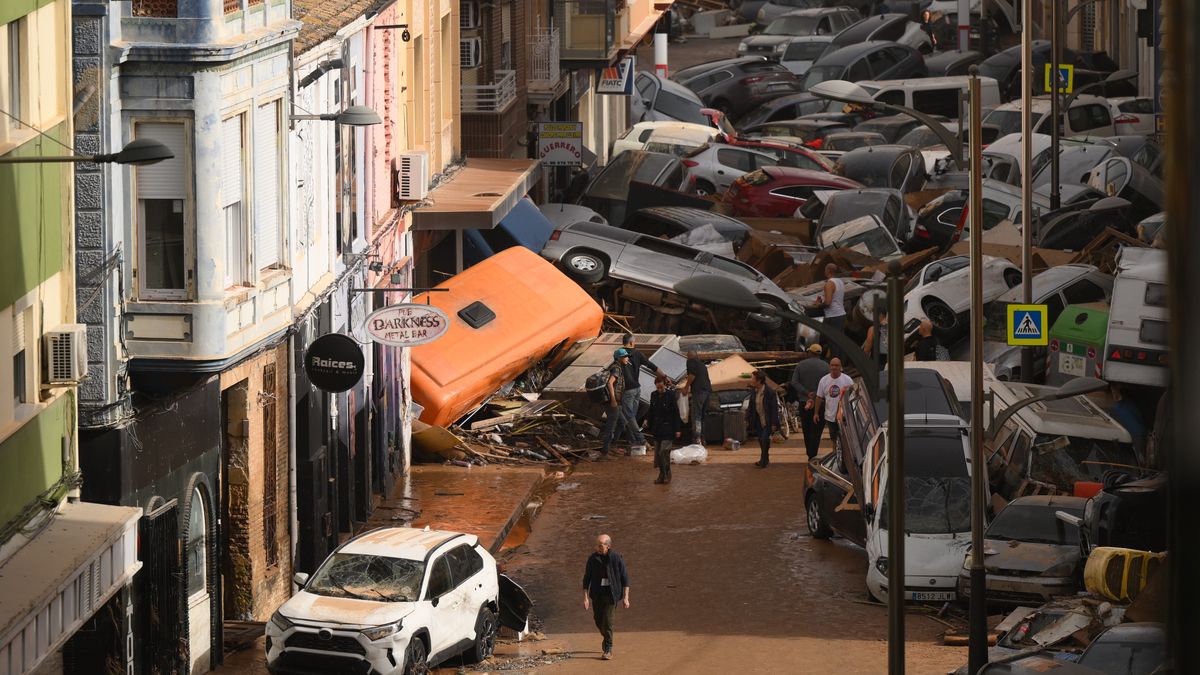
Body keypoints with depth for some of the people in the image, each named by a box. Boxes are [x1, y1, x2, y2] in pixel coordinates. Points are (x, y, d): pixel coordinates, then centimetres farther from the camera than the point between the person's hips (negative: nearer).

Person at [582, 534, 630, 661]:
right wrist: (585, 597, -4)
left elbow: (625, 578, -2)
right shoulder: (593, 558, -2)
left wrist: (625, 597, -5)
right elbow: (586, 579, 3)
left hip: (611, 593, -3)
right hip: (597, 593, 3)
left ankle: (608, 649, -3)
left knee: (607, 619, -11)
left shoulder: (616, 558, -8)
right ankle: (606, 637, 40)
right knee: (598, 619, 9)